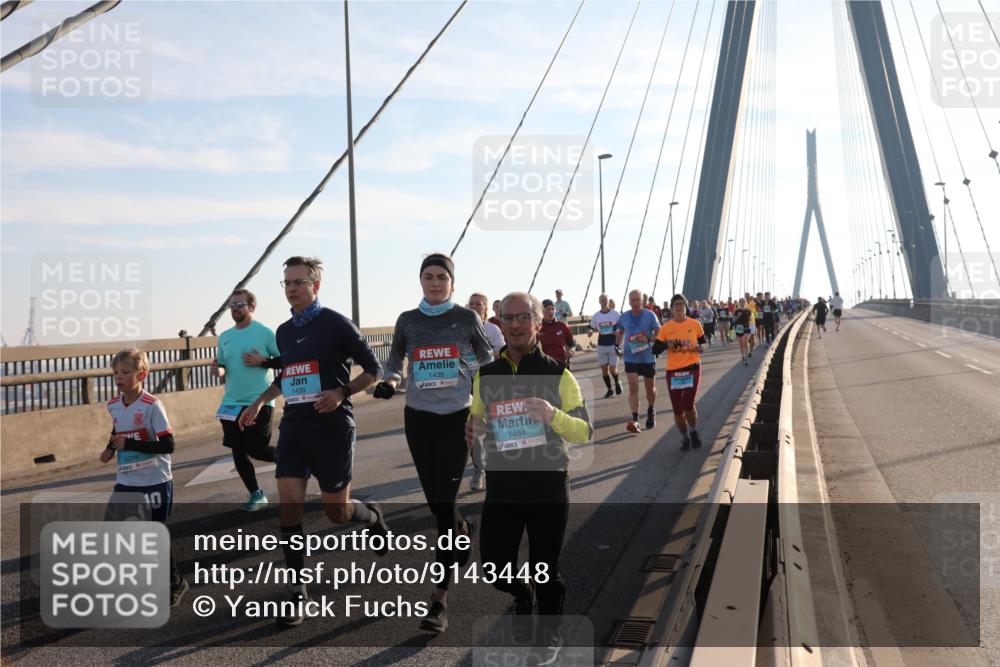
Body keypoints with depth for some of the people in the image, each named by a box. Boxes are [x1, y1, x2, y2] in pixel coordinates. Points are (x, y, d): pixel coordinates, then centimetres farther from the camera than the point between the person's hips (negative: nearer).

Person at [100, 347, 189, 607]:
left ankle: (175, 583, 23)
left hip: (155, 482, -6)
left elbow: (168, 445, -22)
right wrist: (110, 449, 4)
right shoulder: (113, 406, 2)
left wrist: (129, 444, -25)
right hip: (125, 482, 6)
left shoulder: (152, 406, -18)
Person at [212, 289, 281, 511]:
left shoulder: (264, 332, -7)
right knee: (238, 453, 8)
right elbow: (222, 366, 19)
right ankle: (256, 495, 22)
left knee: (256, 450, -8)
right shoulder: (224, 337, 9)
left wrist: (262, 361, -19)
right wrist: (218, 370, -3)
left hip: (259, 402, -6)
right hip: (231, 404, 6)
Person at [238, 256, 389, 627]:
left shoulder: (336, 324, -8)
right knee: (288, 505, -5)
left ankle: (372, 516, 38)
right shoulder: (283, 332, 11)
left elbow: (373, 369, -5)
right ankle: (298, 591, 6)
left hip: (332, 425, -5)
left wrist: (341, 392, -18)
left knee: (337, 511, 3)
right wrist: (260, 402, 19)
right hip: (294, 426, 5)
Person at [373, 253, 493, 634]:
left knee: (445, 502, -9)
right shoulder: (407, 321, 3)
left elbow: (486, 359, 10)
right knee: (435, 502, 11)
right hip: (418, 417, 3)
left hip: (457, 417, -3)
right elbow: (395, 361, 13)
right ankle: (464, 531, 47)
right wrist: (389, 382, -8)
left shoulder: (466, 318, -2)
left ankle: (439, 599, -5)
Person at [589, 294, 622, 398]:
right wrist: (591, 332, -6)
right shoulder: (596, 316, 6)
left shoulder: (616, 314, -4)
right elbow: (594, 329, 16)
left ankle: (617, 383, 26)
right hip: (601, 345, 3)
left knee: (612, 369, -5)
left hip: (613, 344, -3)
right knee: (604, 368, 4)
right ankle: (609, 390, 18)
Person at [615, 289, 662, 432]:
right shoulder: (624, 316, 2)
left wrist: (648, 339, -23)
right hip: (630, 358, 1)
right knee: (633, 388, -11)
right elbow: (620, 331, 18)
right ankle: (635, 420, -14)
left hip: (648, 358, -1)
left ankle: (651, 411, 41)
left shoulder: (650, 315, -8)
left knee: (650, 388, 14)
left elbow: (659, 333, -6)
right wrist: (617, 344, 2)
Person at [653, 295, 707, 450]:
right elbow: (655, 350, 0)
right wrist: (667, 344, -18)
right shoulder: (666, 328, 0)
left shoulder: (695, 324, 1)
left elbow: (702, 343, 14)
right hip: (673, 371, 1)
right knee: (677, 410, 5)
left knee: (688, 405, -12)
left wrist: (699, 348, -9)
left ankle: (693, 431, 18)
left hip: (692, 369, -1)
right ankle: (684, 438, 27)